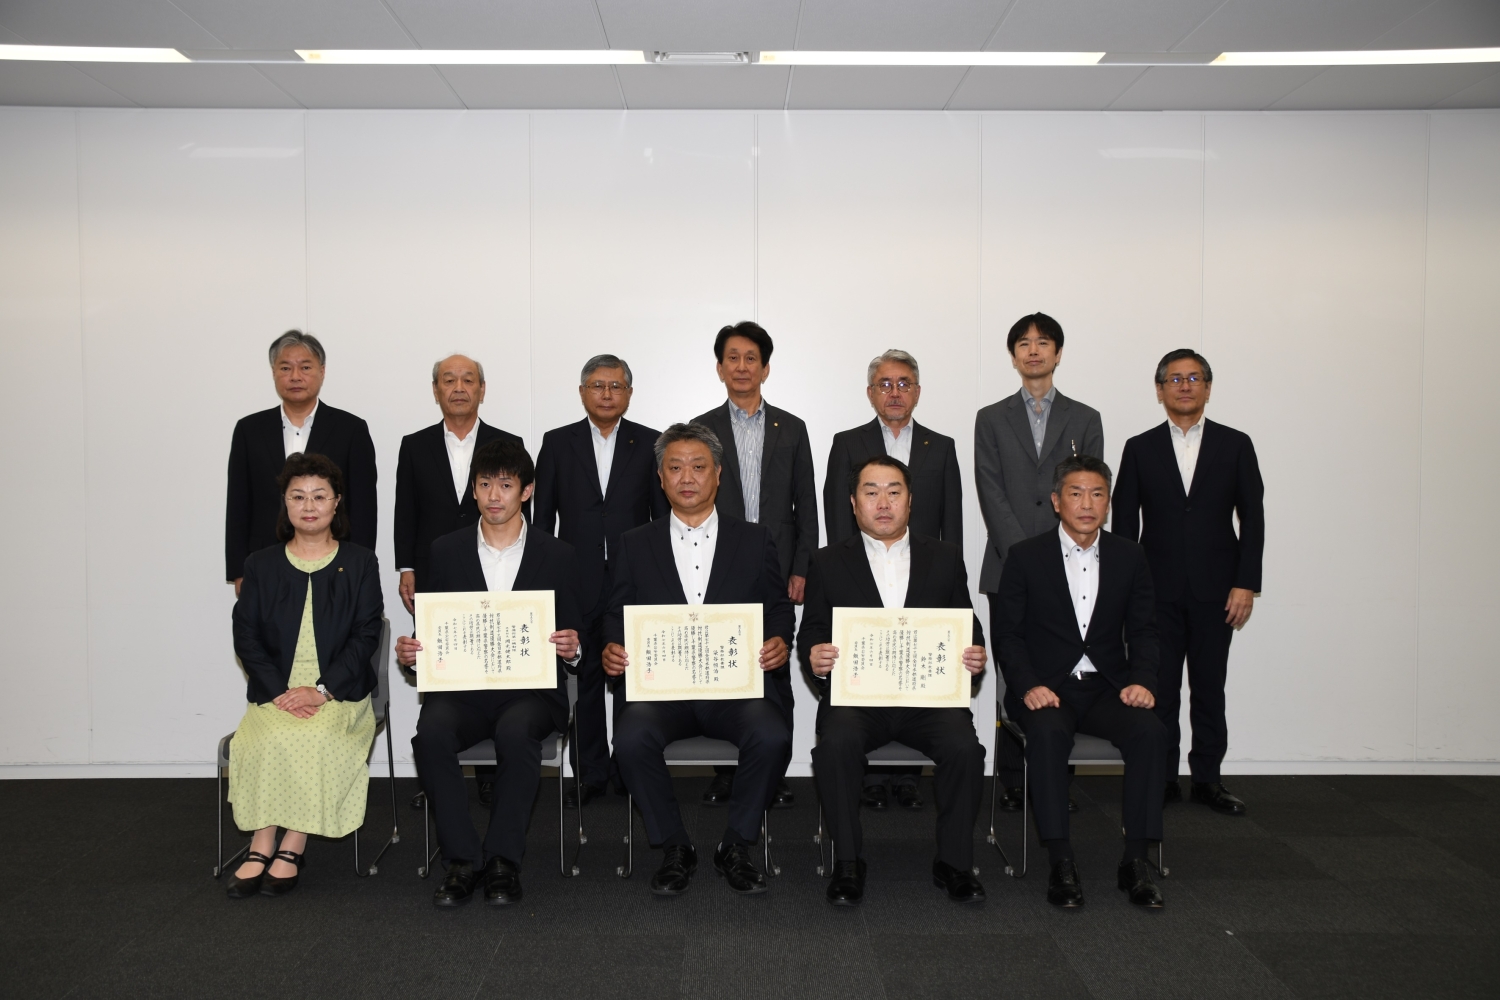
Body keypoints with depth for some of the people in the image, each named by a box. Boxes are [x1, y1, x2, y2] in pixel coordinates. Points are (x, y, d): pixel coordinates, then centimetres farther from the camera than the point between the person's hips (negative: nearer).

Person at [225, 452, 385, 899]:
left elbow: (365, 636, 0)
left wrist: (322, 690, -14)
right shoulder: (261, 565, 14)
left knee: (316, 739, -32)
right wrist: (279, 692, -11)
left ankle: (291, 850, -24)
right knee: (265, 740, -30)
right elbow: (245, 637, 6)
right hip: (275, 693, 2)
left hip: (339, 693, -2)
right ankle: (261, 848, -24)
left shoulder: (359, 563, 8)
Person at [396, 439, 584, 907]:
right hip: (461, 687, 2)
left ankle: (503, 859, -19)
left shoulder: (556, 555, 10)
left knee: (515, 731, -35)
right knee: (431, 731, -31)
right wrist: (409, 652, -9)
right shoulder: (446, 551, 12)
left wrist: (571, 649, -13)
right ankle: (462, 860, -18)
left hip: (531, 689, -1)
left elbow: (573, 637, 10)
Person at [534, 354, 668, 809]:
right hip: (578, 582, 1)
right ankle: (591, 773, 16)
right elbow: (543, 515, 7)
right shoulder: (557, 443, 7)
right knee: (585, 679, 6)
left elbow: (663, 515, 5)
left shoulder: (649, 444, 5)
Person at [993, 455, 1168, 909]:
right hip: (1047, 688, -2)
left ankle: (1135, 861, -19)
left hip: (1108, 688, 3)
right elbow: (1008, 633, 0)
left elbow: (1142, 631, 10)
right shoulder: (1026, 556, 2)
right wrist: (1028, 686, -16)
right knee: (1048, 733, -35)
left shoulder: (1129, 556, 10)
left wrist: (1142, 681, -9)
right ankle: (1061, 863, -27)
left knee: (1150, 731, -28)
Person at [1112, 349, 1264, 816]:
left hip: (1215, 589, 0)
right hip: (1158, 590, 0)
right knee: (1159, 688, 3)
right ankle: (1162, 778, 12)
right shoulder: (1140, 449, 6)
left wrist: (1246, 583, -6)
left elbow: (1252, 518, 3)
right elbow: (1124, 523, 5)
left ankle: (1207, 778, 17)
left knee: (1209, 686, 6)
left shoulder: (1235, 445, 6)